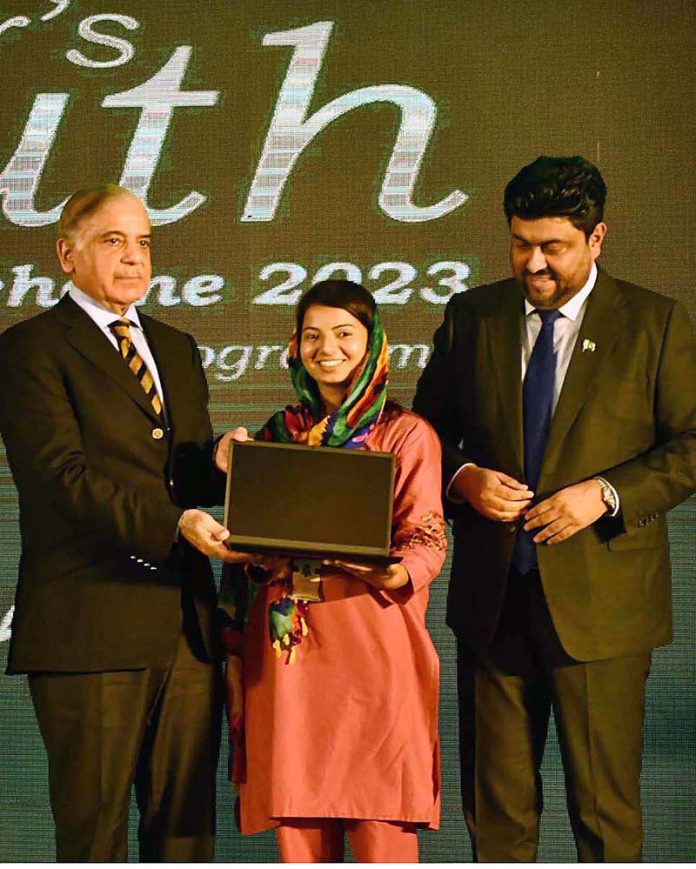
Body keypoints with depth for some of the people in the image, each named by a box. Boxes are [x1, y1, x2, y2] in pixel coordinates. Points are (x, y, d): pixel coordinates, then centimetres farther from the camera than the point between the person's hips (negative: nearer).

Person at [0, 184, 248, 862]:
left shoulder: (178, 349, 19)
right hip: (90, 623, -6)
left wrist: (219, 463, -6)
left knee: (186, 824, 9)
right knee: (93, 830, 3)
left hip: (185, 622, 6)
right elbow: (63, 474, -14)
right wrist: (172, 524, -25)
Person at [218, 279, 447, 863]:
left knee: (381, 825, -3)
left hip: (374, 650, -3)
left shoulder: (407, 434, 3)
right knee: (297, 825, 5)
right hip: (288, 655, 3)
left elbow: (427, 540, -2)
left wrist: (392, 572, -25)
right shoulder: (277, 436, 14)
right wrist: (236, 655, 8)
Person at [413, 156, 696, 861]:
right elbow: (427, 430, 12)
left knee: (604, 802, 6)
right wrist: (461, 477, -9)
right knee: (494, 798, 13)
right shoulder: (470, 317, 7)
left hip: (601, 599, -3)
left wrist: (607, 492, -17)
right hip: (491, 595, 3)